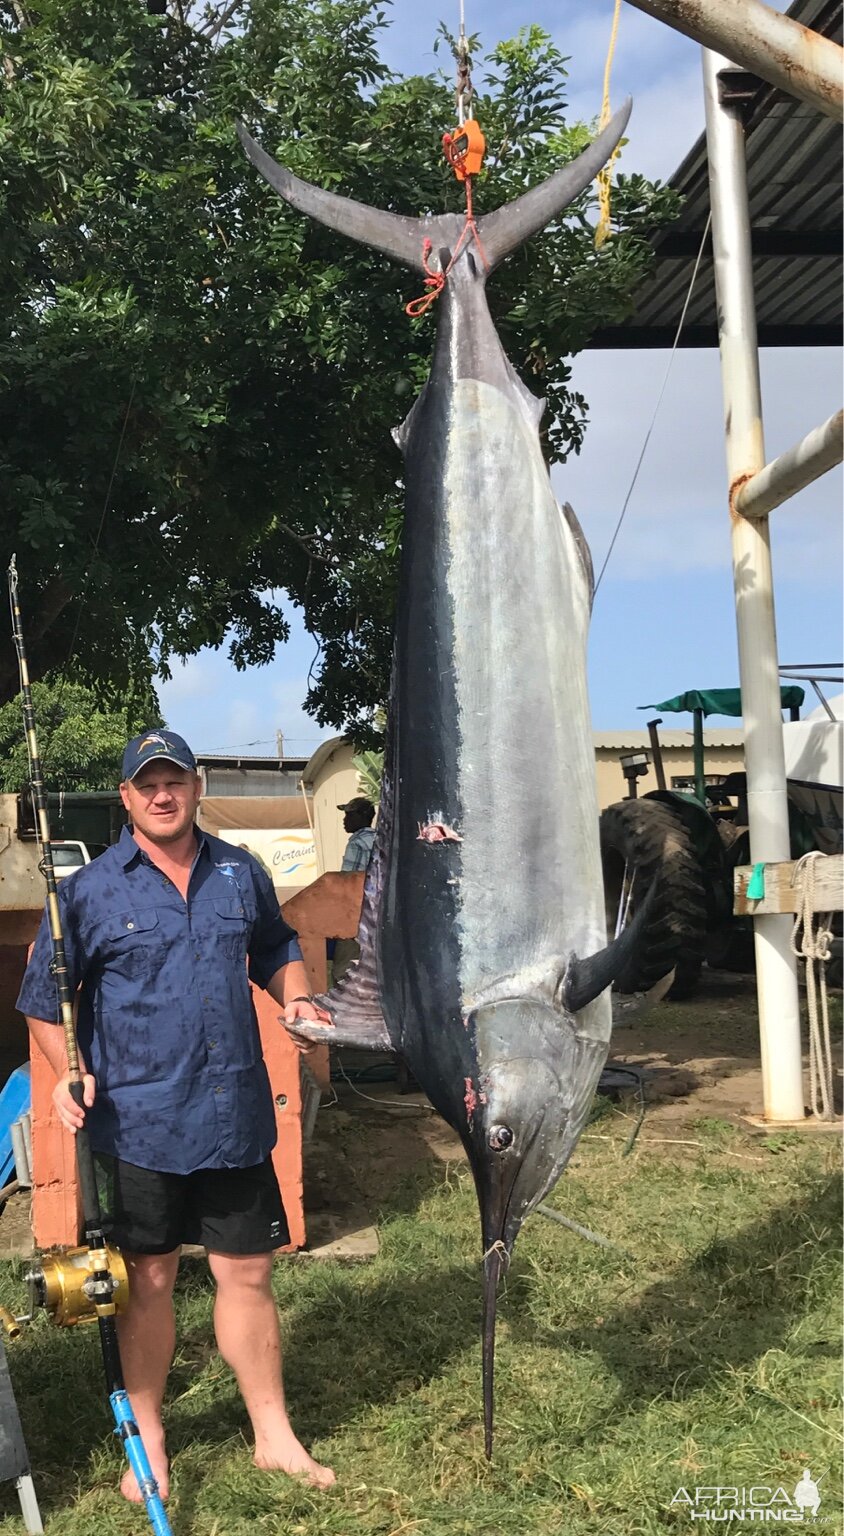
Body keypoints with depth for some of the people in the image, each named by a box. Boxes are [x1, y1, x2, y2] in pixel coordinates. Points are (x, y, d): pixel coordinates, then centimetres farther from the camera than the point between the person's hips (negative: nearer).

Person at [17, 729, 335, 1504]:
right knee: (149, 1279, 11)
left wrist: (297, 998, 2)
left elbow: (277, 948, 21)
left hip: (236, 1114, 3)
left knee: (248, 1272, 11)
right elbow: (44, 1000, 1)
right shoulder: (90, 890, -5)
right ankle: (147, 1438, 31)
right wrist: (70, 1070, -15)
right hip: (139, 1119, -2)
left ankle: (275, 1436, 27)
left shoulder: (241, 873, 5)